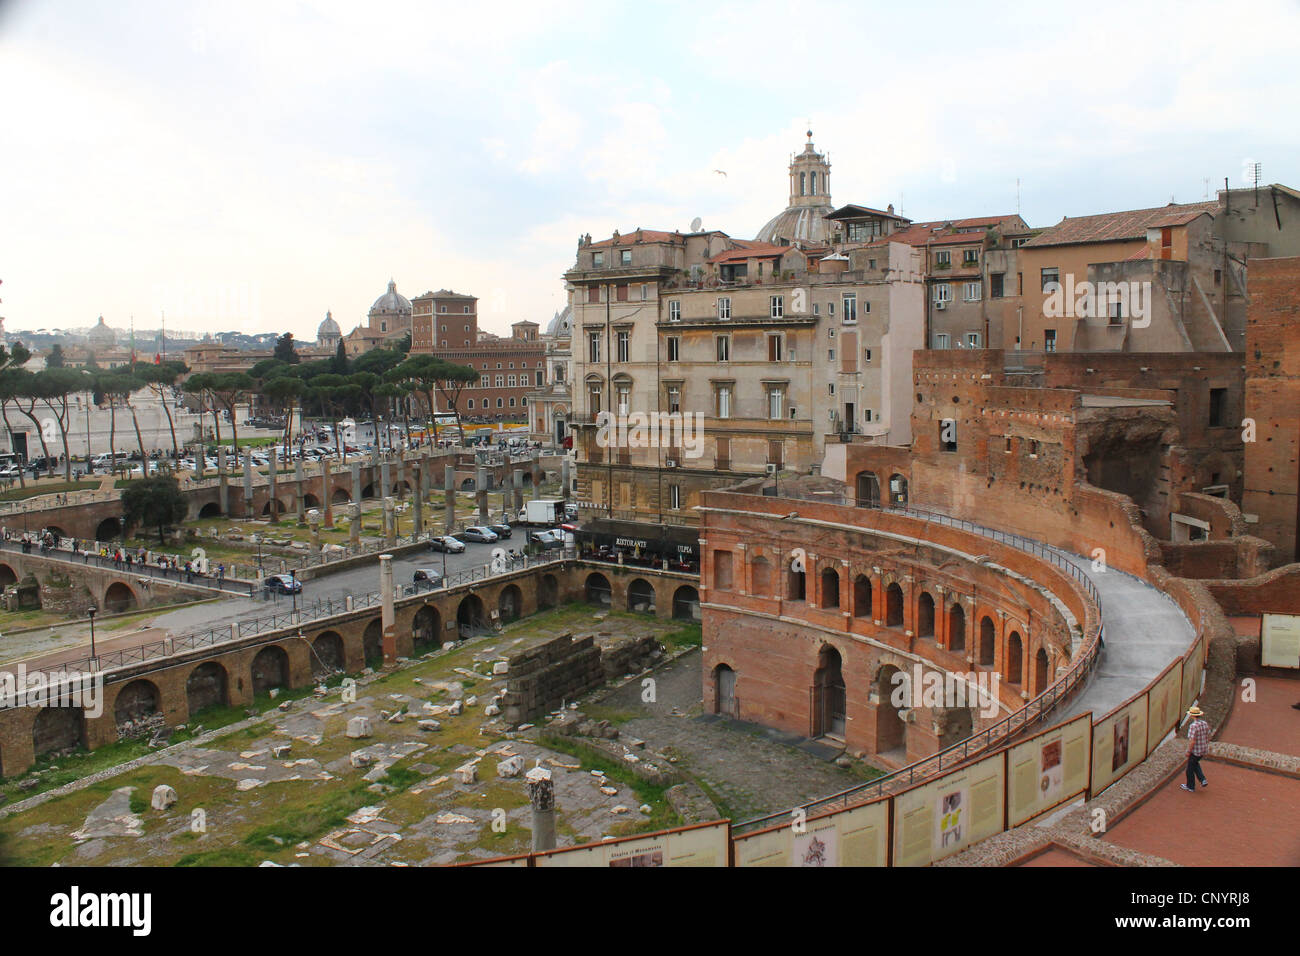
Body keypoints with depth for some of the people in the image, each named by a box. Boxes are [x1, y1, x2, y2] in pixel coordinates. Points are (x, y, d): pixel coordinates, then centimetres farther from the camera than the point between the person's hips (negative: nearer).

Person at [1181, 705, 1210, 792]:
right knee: (1195, 763, 31)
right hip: (1204, 750, 7)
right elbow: (1208, 738, 7)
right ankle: (1203, 780, 20)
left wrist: (1188, 751, -14)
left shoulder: (1193, 726, -26)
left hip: (1195, 751, -7)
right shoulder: (1205, 724, -3)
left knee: (1190, 768, 12)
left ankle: (1190, 787, 26)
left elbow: (1192, 741, -26)